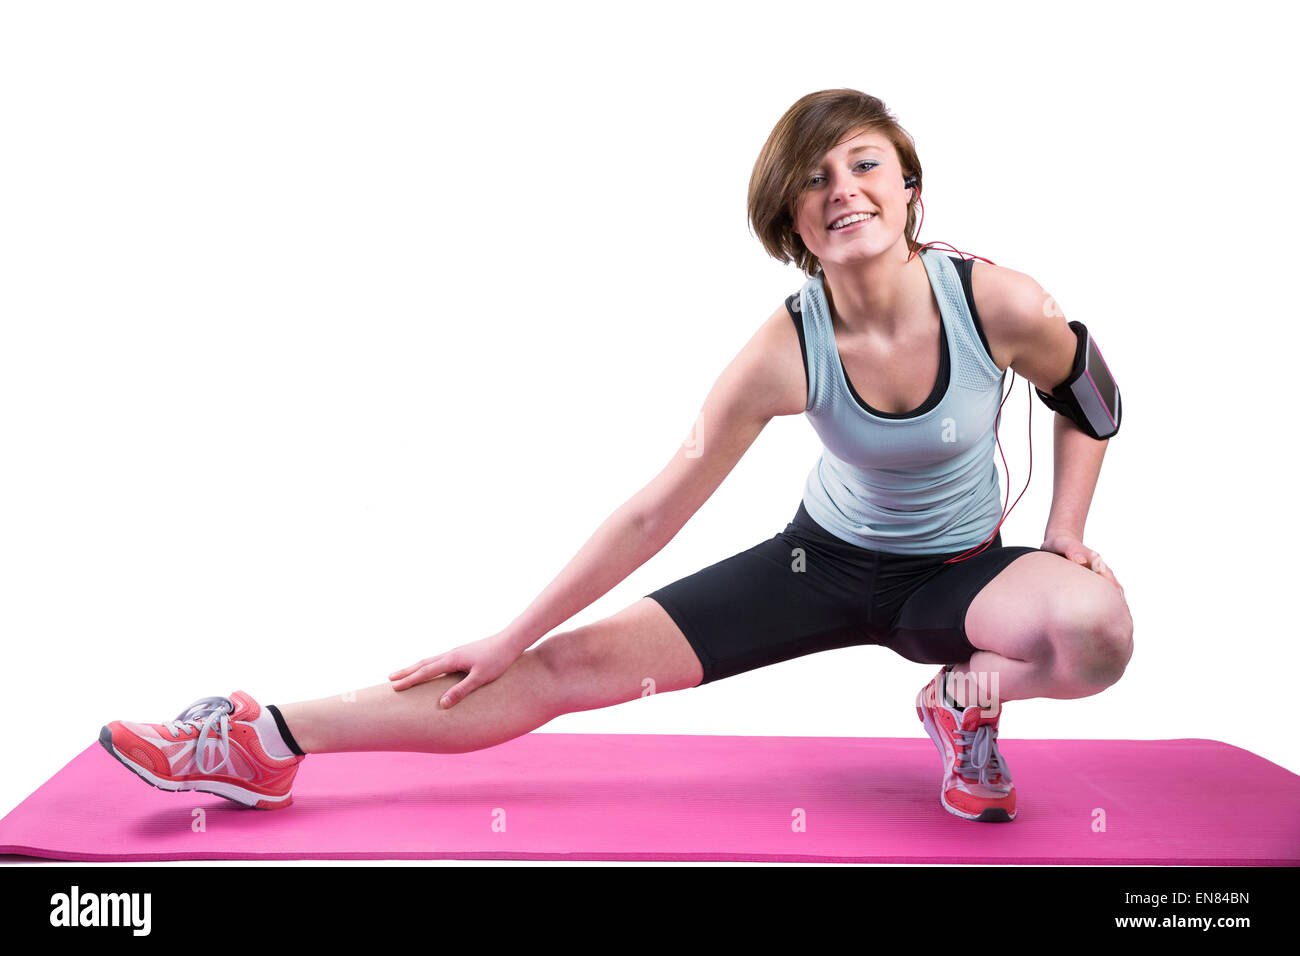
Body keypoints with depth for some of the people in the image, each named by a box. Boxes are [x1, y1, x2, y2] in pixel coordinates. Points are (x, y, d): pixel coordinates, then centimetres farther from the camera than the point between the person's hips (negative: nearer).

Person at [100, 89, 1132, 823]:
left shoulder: (1000, 304, -23)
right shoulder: (784, 353, -24)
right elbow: (653, 513, -16)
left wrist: (1064, 535, -9)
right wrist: (510, 637, -12)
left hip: (959, 575, 1)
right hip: (829, 563, -1)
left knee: (1098, 629, -34)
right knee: (579, 664, -10)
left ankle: (968, 699, 1)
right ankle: (264, 743, -6)